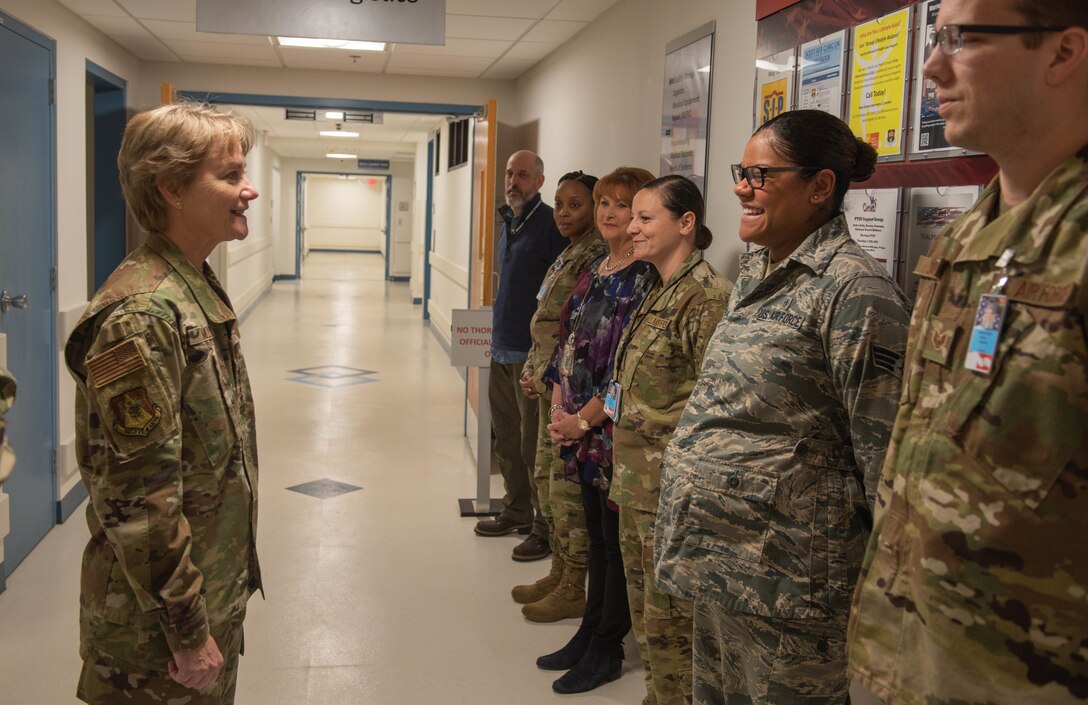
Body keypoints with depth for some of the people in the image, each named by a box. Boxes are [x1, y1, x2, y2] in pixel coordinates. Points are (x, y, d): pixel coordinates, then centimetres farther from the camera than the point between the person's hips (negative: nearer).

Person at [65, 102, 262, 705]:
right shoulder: (141, 316, -25)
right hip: (161, 617, -8)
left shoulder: (198, 289, 5)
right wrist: (188, 632, -19)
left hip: (214, 590, 9)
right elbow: (139, 501, -25)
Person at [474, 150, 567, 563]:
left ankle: (545, 529, 9)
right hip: (503, 349, 9)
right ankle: (516, 511, 31)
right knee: (505, 437, 16)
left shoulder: (551, 224, -12)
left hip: (532, 353, -9)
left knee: (534, 445, -2)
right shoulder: (509, 223, 14)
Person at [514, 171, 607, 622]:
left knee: (567, 486, -2)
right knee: (545, 478, 16)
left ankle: (572, 590, 11)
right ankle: (558, 573, 30)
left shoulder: (599, 258, -15)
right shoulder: (566, 257, 15)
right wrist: (532, 373, 10)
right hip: (548, 386, 10)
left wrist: (553, 379, -17)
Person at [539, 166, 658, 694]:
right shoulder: (595, 270, 13)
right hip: (577, 426, 8)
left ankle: (606, 650, 18)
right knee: (596, 533, 17)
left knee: (616, 538, 5)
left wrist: (585, 419, -14)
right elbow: (568, 341, 14)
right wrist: (558, 408, 5)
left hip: (615, 427, -8)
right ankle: (588, 635, 29)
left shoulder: (645, 278, -13)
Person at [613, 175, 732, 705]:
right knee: (645, 613, 19)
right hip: (636, 481, 9)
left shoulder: (708, 297, -16)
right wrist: (623, 474, 17)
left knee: (668, 621, 3)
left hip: (672, 488, -9)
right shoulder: (658, 294, 12)